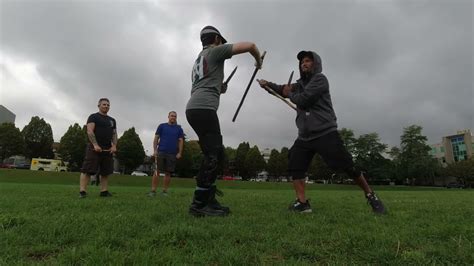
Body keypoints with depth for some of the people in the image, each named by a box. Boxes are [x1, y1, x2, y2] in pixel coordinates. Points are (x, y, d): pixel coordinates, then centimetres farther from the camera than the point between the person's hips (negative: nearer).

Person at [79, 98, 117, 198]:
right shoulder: (93, 117, 3)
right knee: (87, 170, -10)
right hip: (94, 148, -6)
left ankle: (104, 191, 11)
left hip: (108, 149, 6)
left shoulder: (112, 120, 21)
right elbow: (90, 131, -9)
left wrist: (114, 146, 1)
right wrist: (95, 145, -21)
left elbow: (114, 134, 19)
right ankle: (82, 191, -10)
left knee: (106, 172, 6)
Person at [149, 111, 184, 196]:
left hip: (172, 154, 1)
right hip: (161, 152, -1)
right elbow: (156, 138, 5)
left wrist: (179, 152, -3)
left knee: (168, 173, 4)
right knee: (157, 171, -3)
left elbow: (181, 141, 7)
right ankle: (153, 190, 1)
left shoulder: (179, 128, 10)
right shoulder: (162, 126, 7)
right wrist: (155, 150, -5)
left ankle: (165, 191, 12)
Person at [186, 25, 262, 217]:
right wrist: (258, 61, 18)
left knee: (216, 155, 11)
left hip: (194, 109, 9)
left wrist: (218, 89, 32)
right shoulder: (215, 51, 6)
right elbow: (250, 45, 1)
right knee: (212, 156, -11)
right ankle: (198, 204, -10)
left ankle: (208, 200, 12)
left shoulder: (198, 59, 31)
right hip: (203, 109, -9)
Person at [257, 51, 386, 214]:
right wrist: (268, 84, 15)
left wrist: (290, 94, 2)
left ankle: (370, 195, 10)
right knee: (294, 166, -4)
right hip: (305, 137, 8)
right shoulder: (300, 83, 20)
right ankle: (302, 203, -2)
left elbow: (303, 100, -15)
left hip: (326, 133, -7)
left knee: (347, 166, -9)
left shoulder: (320, 79, -5)